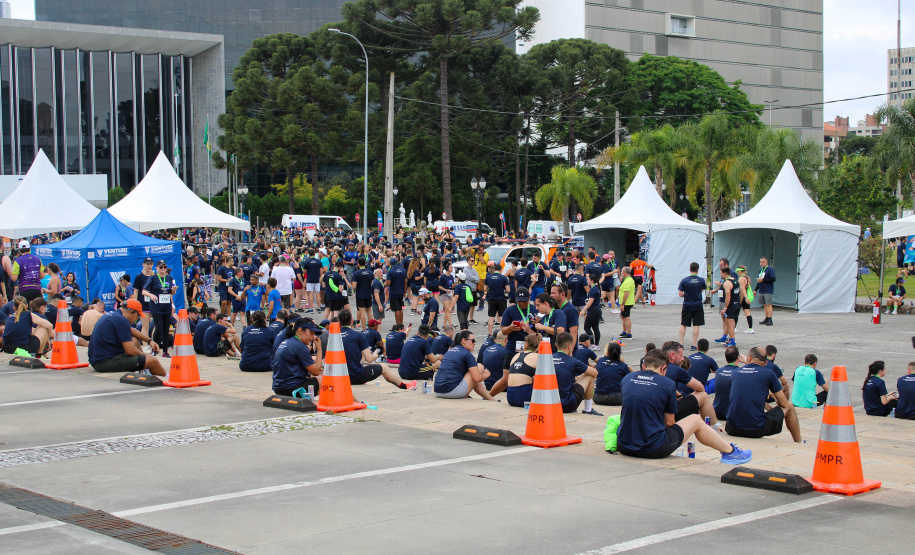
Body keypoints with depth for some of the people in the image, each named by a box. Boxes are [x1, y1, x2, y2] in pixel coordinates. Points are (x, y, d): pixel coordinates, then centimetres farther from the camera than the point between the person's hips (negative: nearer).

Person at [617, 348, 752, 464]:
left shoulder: (627, 379, 6)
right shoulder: (668, 384, -5)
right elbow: (669, 422, 4)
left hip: (623, 447, 4)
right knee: (695, 420, 17)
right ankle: (730, 452, 34)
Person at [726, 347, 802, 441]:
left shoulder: (735, 372, 11)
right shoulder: (768, 373, -1)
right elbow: (784, 404, 7)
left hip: (732, 429, 4)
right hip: (756, 431, -4)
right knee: (789, 406, 21)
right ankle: (798, 443, 33)